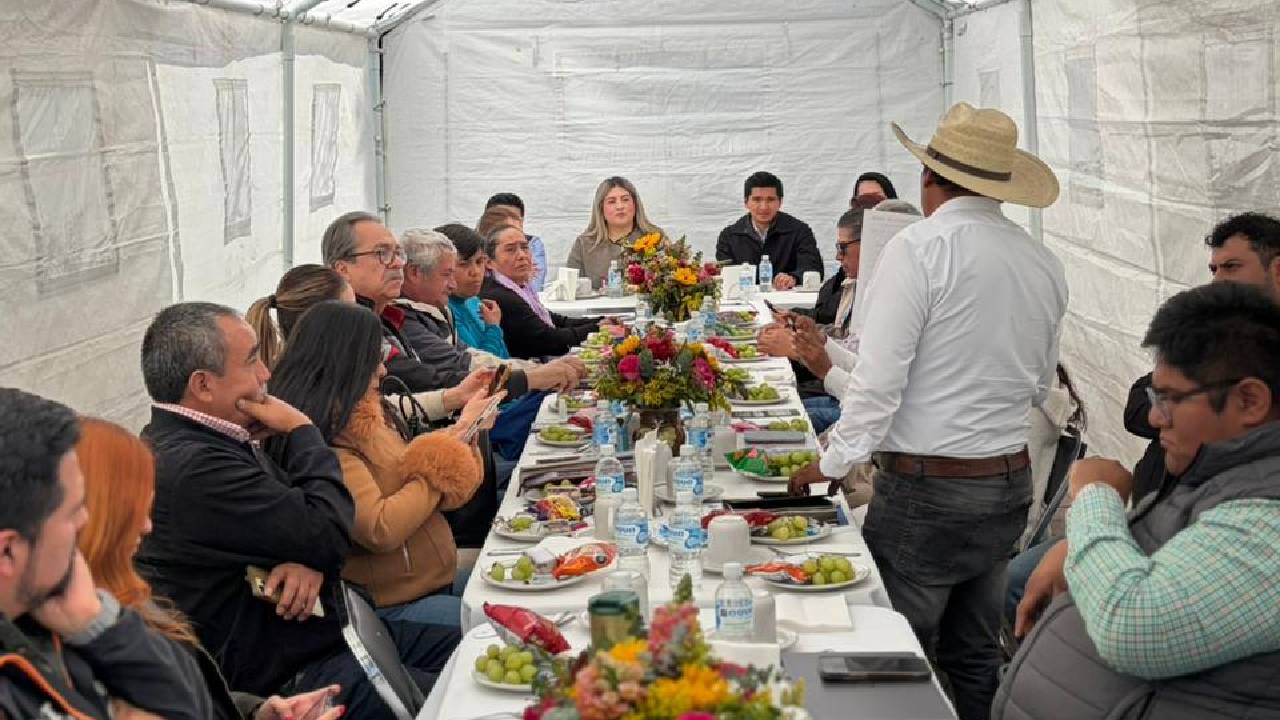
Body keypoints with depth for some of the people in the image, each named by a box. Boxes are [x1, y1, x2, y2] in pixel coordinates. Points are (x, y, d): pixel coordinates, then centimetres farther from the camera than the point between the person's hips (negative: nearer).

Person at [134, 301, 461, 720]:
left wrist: (310, 562, -11)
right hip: (279, 678, -10)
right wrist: (301, 429, -9)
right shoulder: (193, 467, -25)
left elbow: (300, 522, 14)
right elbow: (331, 533, -21)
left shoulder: (213, 439, 8)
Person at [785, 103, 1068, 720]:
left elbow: (879, 376, -15)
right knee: (975, 656, 18)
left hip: (925, 489, -7)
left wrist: (836, 461, -4)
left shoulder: (919, 248, -14)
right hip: (1011, 483, 7)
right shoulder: (1044, 265, 6)